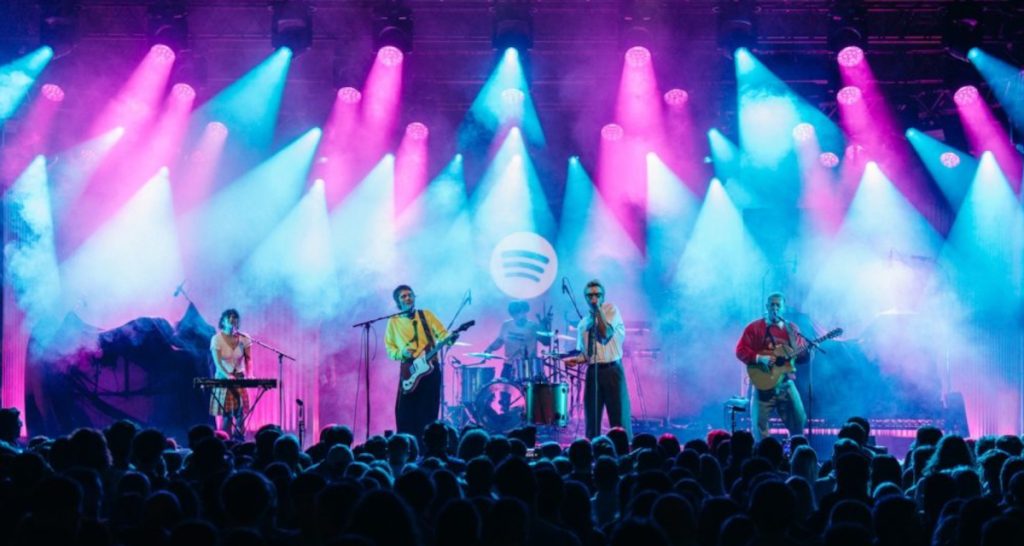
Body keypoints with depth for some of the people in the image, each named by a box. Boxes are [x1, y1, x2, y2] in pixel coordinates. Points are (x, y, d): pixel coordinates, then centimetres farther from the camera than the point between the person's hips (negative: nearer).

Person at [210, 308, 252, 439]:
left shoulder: (244, 339, -3)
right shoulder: (217, 339, -10)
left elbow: (248, 360, 0)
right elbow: (217, 363, -16)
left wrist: (249, 374, -19)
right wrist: (228, 376, -32)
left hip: (240, 379, 2)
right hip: (223, 379, -2)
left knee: (240, 413, -5)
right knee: (226, 414, -5)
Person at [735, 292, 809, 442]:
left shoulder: (791, 328, 11)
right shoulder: (754, 328, 0)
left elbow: (803, 356, 9)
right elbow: (740, 351, -6)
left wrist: (808, 351, -14)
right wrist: (759, 358, -20)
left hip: (786, 383, 3)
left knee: (799, 421, 0)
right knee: (760, 425, -3)